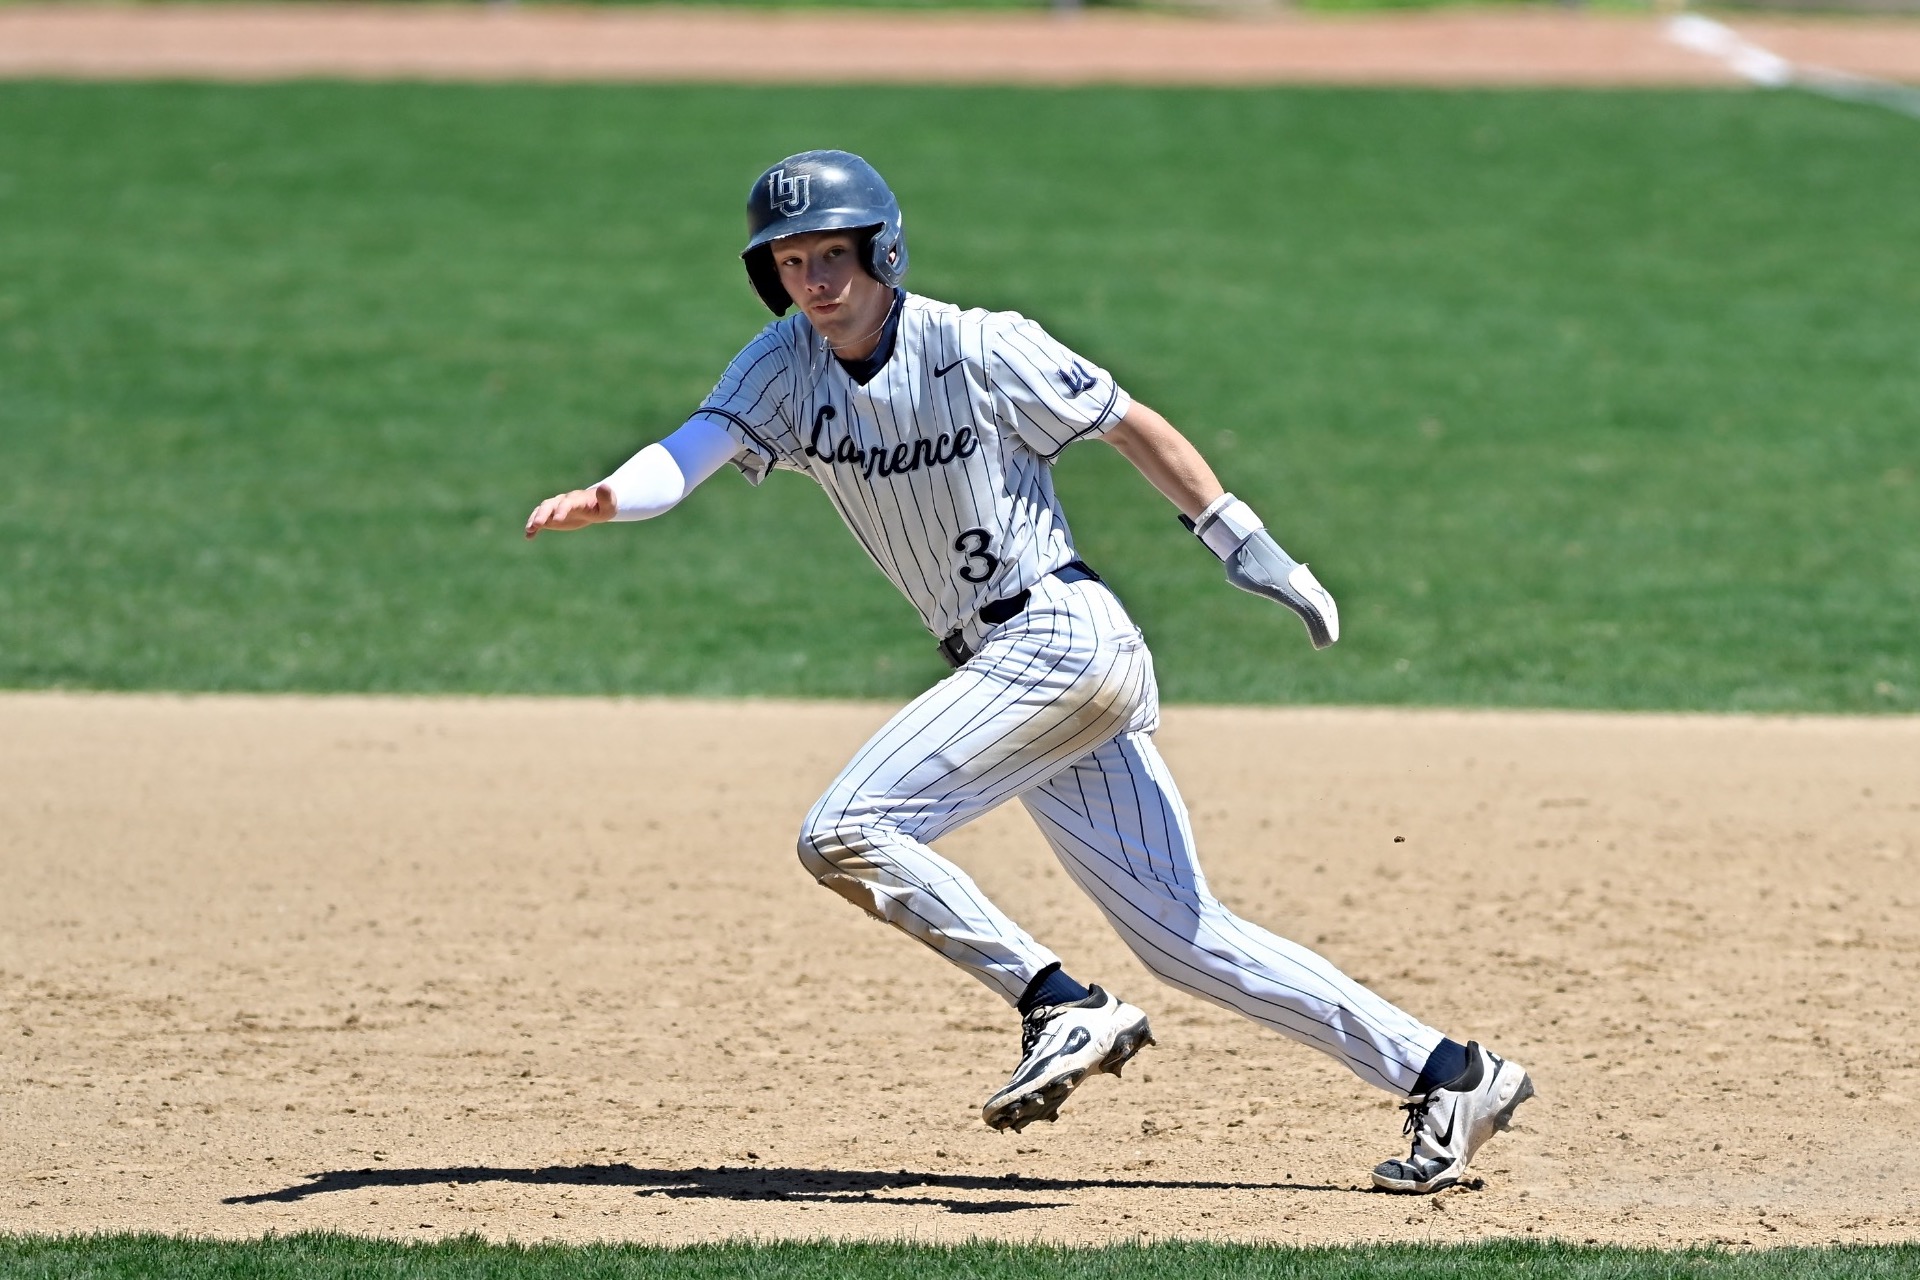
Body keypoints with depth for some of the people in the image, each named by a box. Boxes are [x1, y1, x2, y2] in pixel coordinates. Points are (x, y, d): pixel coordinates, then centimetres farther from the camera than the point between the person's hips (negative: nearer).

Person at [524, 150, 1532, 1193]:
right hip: (1001, 667, 7)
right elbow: (694, 450, -11)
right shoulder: (788, 365, 4)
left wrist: (1249, 549, -2)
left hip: (1061, 633, -7)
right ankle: (1445, 1076, 10)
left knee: (845, 836, -18)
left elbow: (1133, 426, -1)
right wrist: (603, 499, -32)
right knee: (1185, 937, 7)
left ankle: (1062, 1009, -12)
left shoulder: (980, 349, -10)